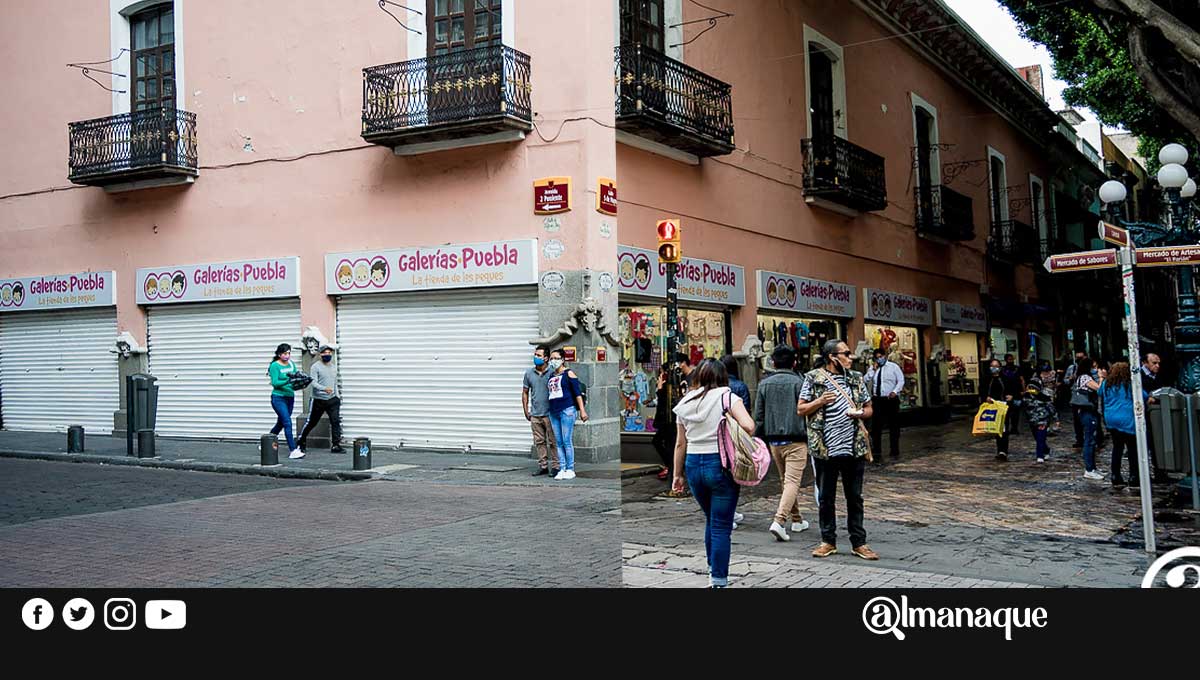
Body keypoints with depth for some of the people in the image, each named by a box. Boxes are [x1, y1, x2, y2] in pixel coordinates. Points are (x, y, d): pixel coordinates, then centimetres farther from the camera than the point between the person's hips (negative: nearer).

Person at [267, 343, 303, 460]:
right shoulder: (275, 365, -10)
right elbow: (274, 383, -17)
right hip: (278, 398, -7)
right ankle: (293, 451, -16)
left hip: (290, 397, 7)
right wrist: (287, 381, -32)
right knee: (288, 423, -14)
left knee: (281, 423, 16)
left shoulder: (291, 364, 9)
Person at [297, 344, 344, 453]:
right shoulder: (316, 367, -6)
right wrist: (324, 388, -32)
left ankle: (336, 445, -5)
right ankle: (301, 442, 24)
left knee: (336, 421, -8)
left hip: (332, 400, 4)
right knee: (311, 422, 6)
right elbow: (314, 383, -16)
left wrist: (337, 396, 15)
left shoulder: (333, 367, 14)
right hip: (318, 400, -4)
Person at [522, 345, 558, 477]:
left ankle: (556, 466, 6)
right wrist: (526, 411, 9)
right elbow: (525, 392, 13)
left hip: (550, 414, -4)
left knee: (553, 441, 0)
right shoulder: (529, 372, 7)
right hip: (535, 415, 4)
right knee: (539, 441, 9)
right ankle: (543, 466, 17)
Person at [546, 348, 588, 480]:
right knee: (559, 442, 5)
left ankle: (570, 470, -1)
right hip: (554, 412, 6)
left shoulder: (568, 373, -1)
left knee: (567, 441, -7)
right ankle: (562, 469, 8)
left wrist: (582, 410, -12)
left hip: (567, 410, -6)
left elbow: (578, 392, -5)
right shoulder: (551, 376, 17)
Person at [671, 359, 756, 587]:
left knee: (711, 520, 23)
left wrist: (677, 474, 18)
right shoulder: (727, 397, -5)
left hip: (693, 464, 5)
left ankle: (714, 571, 30)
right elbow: (748, 426, -19)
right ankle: (718, 580, 2)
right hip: (721, 465, -5)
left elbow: (681, 443, 11)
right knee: (721, 527, 2)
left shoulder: (684, 403, 8)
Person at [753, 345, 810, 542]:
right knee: (792, 481, -8)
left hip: (774, 440, 5)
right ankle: (779, 521, -22)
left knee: (785, 480, 19)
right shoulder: (798, 382, -5)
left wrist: (761, 442, 13)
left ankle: (797, 520, 27)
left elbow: (758, 416, 7)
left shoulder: (764, 384, 6)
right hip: (795, 440, -5)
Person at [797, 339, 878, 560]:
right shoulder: (813, 379, -1)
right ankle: (828, 541, 19)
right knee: (826, 497, 7)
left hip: (854, 447, 2)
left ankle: (859, 542, 15)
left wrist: (860, 413, -6)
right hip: (825, 448, -2)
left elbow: (868, 408, 16)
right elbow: (800, 410, 1)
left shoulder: (856, 378, 10)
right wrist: (820, 401, -14)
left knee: (855, 497, 7)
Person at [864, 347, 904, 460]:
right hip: (877, 400, 3)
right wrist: (873, 369, -7)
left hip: (891, 399, -3)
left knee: (894, 427, 4)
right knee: (876, 426, 0)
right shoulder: (872, 368, 13)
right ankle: (877, 451, 9)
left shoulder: (893, 366, 3)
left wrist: (895, 392, -16)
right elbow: (866, 380, 0)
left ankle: (895, 452, 11)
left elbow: (901, 381, -1)